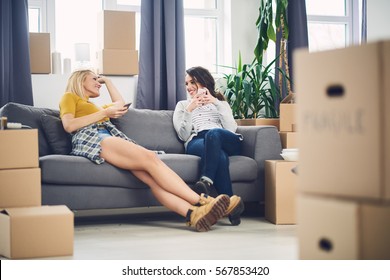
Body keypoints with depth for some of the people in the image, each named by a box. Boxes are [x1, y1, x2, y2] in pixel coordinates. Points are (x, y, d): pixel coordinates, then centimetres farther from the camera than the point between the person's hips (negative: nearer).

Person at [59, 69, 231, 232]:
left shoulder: (95, 107, 41)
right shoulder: (69, 97, 20)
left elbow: (120, 103, 53)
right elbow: (68, 125, 1)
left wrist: (107, 81, 51)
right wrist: (104, 113, 3)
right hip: (90, 140, -7)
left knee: (151, 177, -25)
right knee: (150, 158, -30)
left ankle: (193, 213, -48)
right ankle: (201, 201, -40)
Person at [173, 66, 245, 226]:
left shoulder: (220, 102, 32)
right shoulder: (182, 105, 31)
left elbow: (231, 129, 10)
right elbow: (183, 135, 12)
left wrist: (217, 103, 4)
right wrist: (189, 110, 1)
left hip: (227, 142, 1)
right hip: (196, 142, -1)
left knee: (213, 134, -39)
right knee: (219, 155, -39)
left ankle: (206, 183, -55)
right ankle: (229, 201, -57)